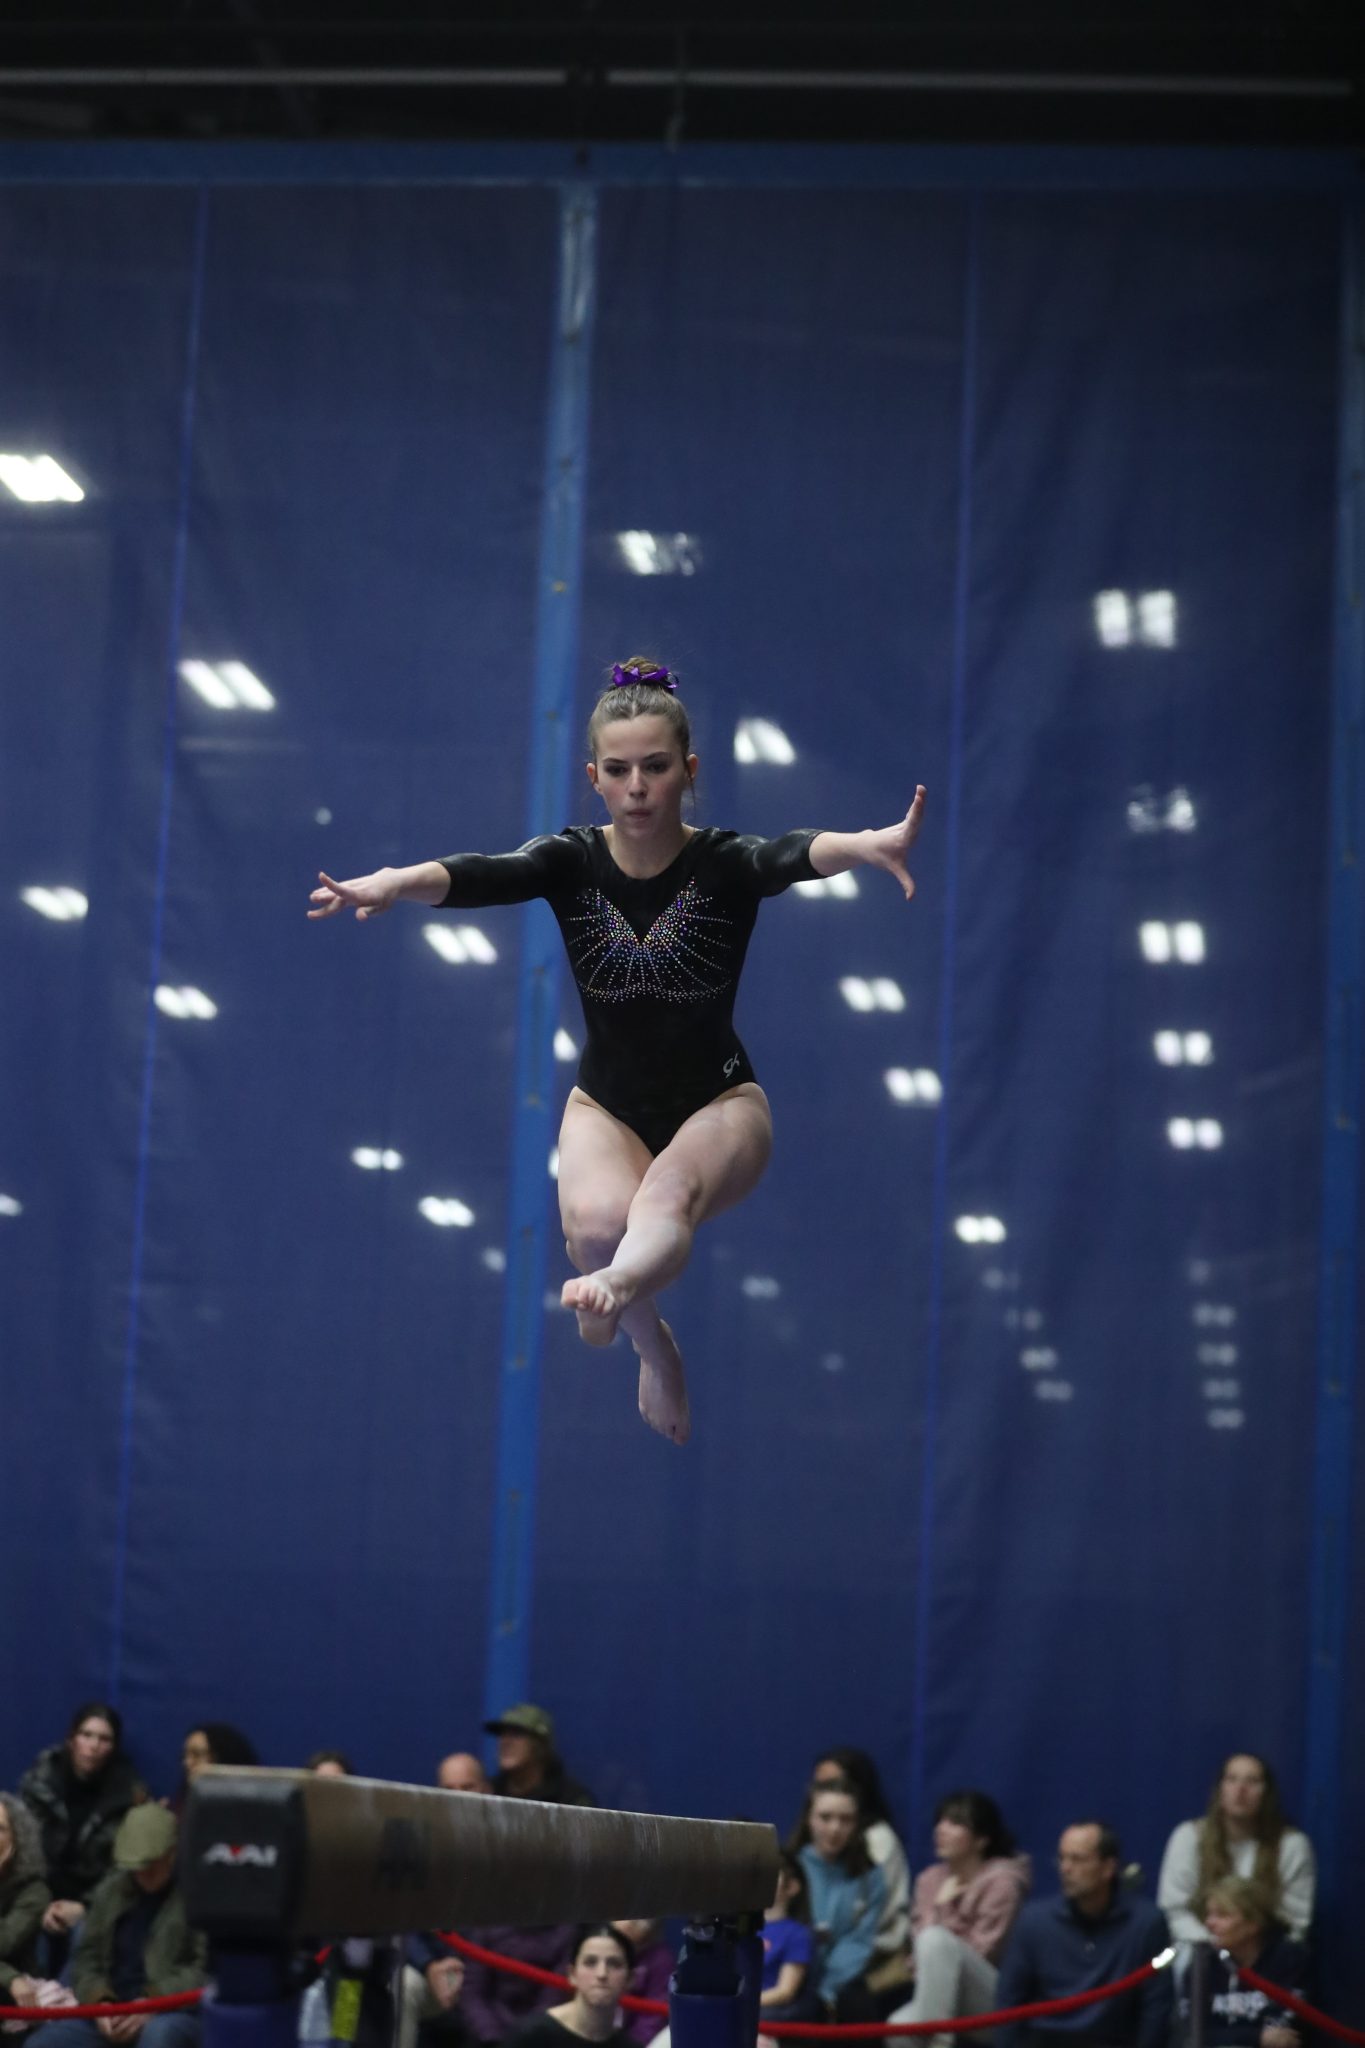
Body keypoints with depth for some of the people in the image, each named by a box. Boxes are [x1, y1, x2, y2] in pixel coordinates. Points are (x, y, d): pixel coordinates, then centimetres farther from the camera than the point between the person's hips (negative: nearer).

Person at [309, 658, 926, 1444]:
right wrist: (395, 882, -51)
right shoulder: (570, 861, -7)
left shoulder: (724, 863, -13)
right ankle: (656, 1348, -1)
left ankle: (613, 1288, -67)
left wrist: (867, 846, -61)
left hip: (719, 1101, -2)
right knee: (600, 1220, -30)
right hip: (607, 1105, 2)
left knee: (670, 1192, -36)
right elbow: (479, 874, -27)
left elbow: (793, 855, -36)